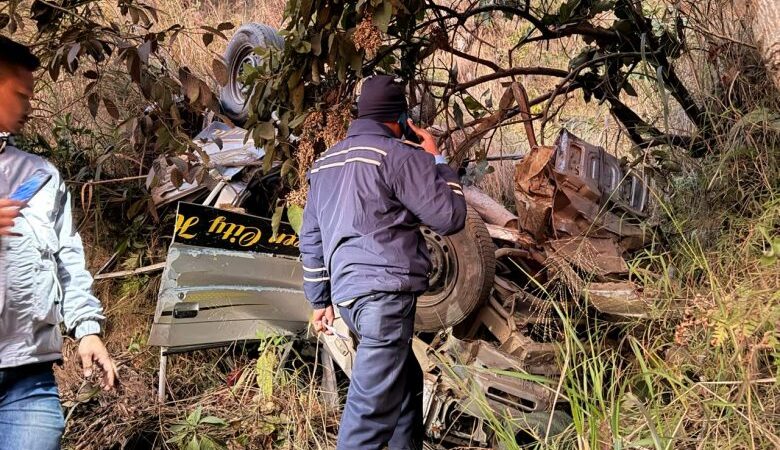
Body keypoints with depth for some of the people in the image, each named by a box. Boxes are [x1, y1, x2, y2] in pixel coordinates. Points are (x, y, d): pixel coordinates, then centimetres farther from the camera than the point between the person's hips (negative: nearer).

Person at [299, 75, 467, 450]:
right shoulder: (401, 156, -7)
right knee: (371, 408, -9)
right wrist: (437, 160, 7)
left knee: (407, 381, 22)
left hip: (347, 293, 9)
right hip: (386, 292, -9)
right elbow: (451, 218, -5)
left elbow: (310, 237, 22)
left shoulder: (325, 163, 19)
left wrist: (320, 299, 27)